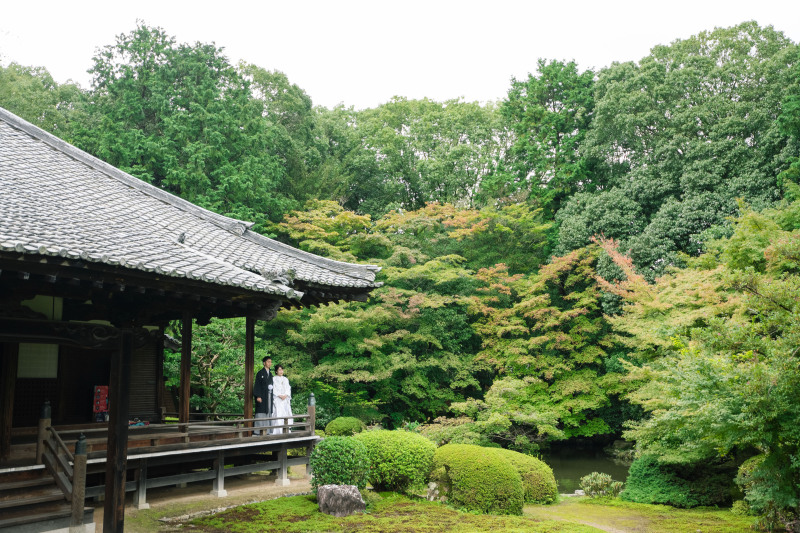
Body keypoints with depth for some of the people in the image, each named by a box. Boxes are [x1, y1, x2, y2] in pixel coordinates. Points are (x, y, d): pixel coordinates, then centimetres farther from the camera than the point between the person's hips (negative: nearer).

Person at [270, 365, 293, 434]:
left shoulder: (285, 379, 19)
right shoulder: (274, 379, 5)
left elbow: (288, 389, 10)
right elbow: (274, 389, -3)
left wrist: (285, 395, -7)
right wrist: (280, 396, -14)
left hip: (285, 399, 4)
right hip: (277, 400, -4)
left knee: (287, 414, -8)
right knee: (278, 414, -14)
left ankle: (287, 430, -5)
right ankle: (278, 431, -15)